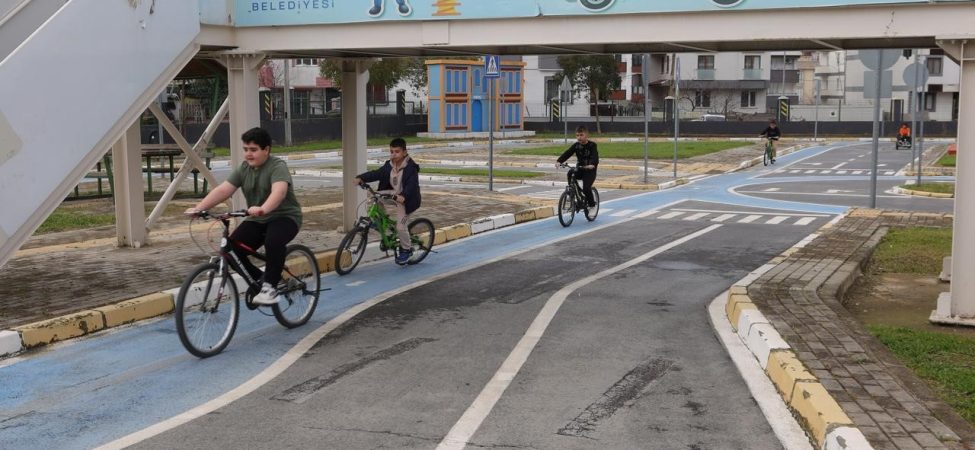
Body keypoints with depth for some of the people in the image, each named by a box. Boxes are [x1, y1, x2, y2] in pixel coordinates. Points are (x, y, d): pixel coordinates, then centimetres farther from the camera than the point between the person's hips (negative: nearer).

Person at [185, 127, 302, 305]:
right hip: (256, 220, 6)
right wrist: (199, 208, -21)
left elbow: (279, 191, -36)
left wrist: (263, 209, -55)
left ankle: (270, 286, -21)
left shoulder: (277, 167, -16)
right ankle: (257, 278, 9)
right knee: (233, 246, -15)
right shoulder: (243, 169, 3)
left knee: (273, 241, -37)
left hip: (284, 217, -6)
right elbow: (222, 190, -7)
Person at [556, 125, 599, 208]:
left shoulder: (592, 145, -9)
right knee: (570, 173, -25)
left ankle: (592, 205, 4)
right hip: (579, 169, 4)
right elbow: (567, 153, -8)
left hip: (590, 170, -4)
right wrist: (559, 161, -25)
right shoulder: (576, 145, 3)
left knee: (586, 188, -19)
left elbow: (595, 156, -24)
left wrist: (592, 164, -46)